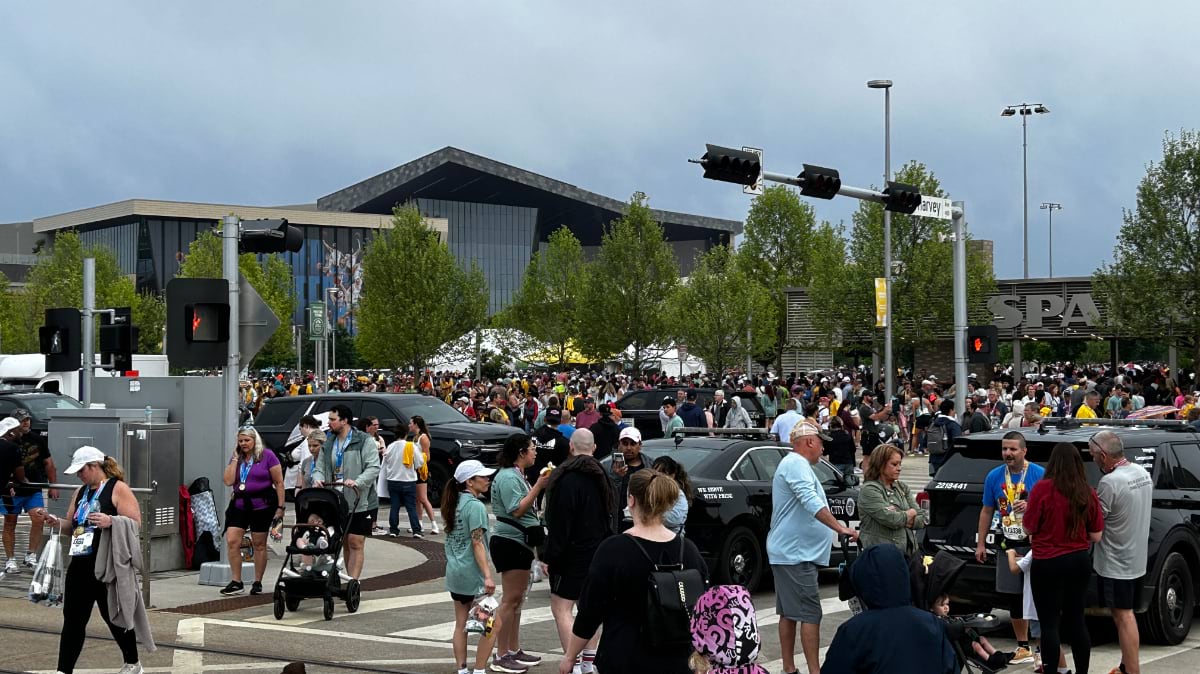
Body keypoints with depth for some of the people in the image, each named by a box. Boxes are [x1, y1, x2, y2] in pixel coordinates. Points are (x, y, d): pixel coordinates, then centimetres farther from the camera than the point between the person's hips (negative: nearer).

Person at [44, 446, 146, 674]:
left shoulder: (118, 489, -9)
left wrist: (110, 521, -32)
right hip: (81, 565, 6)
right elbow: (72, 525, 21)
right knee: (72, 619, 1)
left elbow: (135, 523, -15)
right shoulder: (81, 492, 14)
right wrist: (55, 521, 1)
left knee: (114, 616, 7)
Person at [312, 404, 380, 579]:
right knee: (346, 543, 11)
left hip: (360, 503, -6)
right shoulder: (328, 444, 15)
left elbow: (373, 468, -13)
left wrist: (357, 482, -28)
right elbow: (320, 468, 12)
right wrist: (318, 478, -12)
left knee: (355, 543, -8)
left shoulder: (365, 441, -5)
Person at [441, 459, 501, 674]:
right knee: (494, 623, -2)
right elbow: (477, 544, -19)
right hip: (471, 574, -9)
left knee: (461, 624, 13)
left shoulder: (455, 503, 10)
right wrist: (487, 576, -21)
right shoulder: (475, 506, -15)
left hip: (454, 573, 9)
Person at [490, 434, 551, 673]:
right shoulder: (507, 477, -16)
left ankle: (514, 650, 22)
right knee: (510, 599, -8)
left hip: (521, 543, 11)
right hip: (510, 542, -11)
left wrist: (540, 485, 14)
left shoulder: (518, 475, 16)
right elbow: (516, 510, -23)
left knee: (517, 599, 14)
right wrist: (538, 487, -23)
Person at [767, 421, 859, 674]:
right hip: (796, 553, -11)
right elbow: (811, 502, -30)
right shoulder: (797, 464, -15)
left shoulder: (793, 464, 20)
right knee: (810, 614, -11)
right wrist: (840, 528, -36)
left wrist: (837, 529, 39)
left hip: (788, 552, 11)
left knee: (788, 612, 11)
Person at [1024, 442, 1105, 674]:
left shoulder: (1043, 489, -14)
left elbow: (1029, 527, -8)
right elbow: (1096, 536, 3)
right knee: (1076, 621, 15)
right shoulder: (1088, 493, -2)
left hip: (1048, 564, -4)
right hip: (1079, 561, 5)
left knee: (1050, 624, 1)